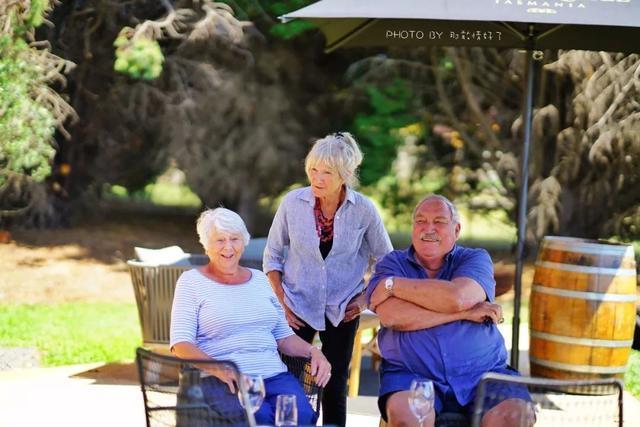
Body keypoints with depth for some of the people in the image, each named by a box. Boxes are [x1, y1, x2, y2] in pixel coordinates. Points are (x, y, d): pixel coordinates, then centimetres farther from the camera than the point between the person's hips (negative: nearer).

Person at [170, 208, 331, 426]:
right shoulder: (191, 281, 7)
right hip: (222, 380, -4)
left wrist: (313, 351, 2)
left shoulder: (259, 279, 22)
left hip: (274, 375, 4)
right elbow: (180, 343, -4)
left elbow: (283, 335, 23)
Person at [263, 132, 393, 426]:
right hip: (298, 307, 0)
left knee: (335, 386, 8)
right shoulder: (293, 203, -9)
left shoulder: (363, 209, -10)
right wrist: (281, 302, -4)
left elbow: (385, 260, 4)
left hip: (342, 311, 0)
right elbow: (273, 256, 2)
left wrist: (365, 298, -5)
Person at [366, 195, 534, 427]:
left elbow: (457, 297, -14)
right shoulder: (393, 263, 10)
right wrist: (465, 313, -9)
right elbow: (391, 315, -11)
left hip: (481, 375, 1)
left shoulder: (475, 259, 10)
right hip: (411, 374, -1)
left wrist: (393, 285, -5)